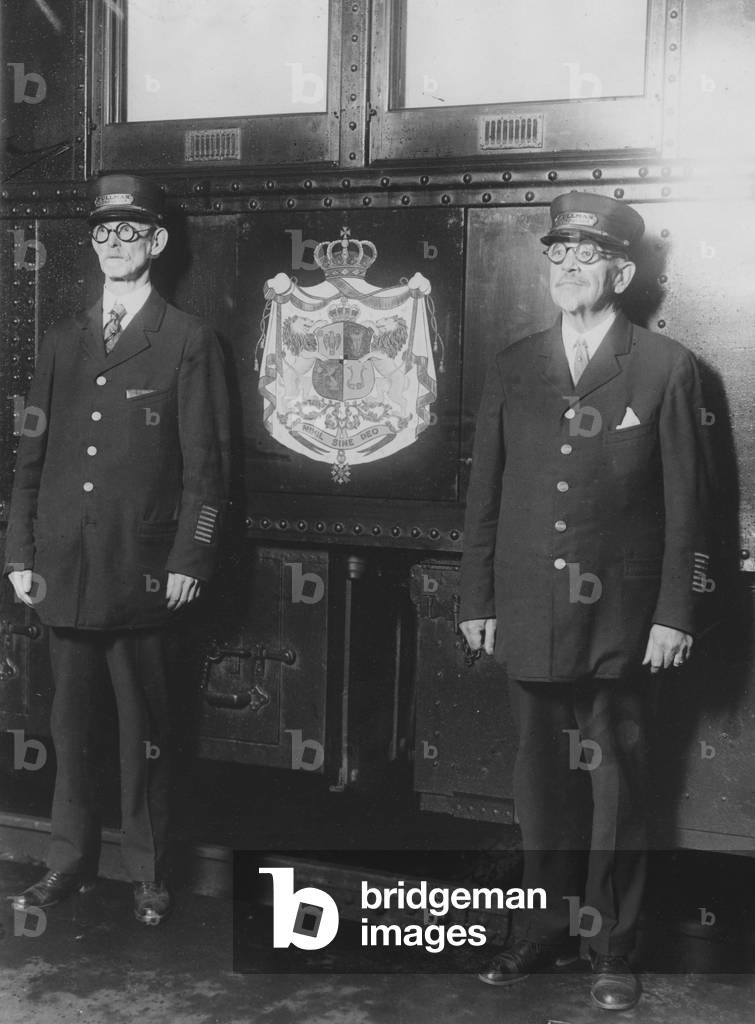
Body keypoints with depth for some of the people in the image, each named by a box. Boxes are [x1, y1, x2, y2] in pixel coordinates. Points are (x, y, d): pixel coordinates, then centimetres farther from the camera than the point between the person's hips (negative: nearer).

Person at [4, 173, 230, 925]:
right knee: (69, 724, 11)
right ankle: (70, 861, 26)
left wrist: (189, 560, -9)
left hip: (141, 574, -4)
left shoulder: (187, 342, 1)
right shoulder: (62, 342, 14)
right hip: (64, 571, 4)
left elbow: (204, 463, -4)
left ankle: (147, 874, 18)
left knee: (143, 730, 4)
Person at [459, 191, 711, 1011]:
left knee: (616, 785, 6)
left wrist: (675, 612, -6)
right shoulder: (513, 367, 8)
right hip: (530, 614, 3)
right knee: (542, 781, 12)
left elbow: (687, 503, -2)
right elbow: (484, 491, 9)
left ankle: (612, 950, 20)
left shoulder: (665, 368, -1)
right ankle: (546, 933, 27)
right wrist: (476, 600, 6)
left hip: (620, 620, -3)